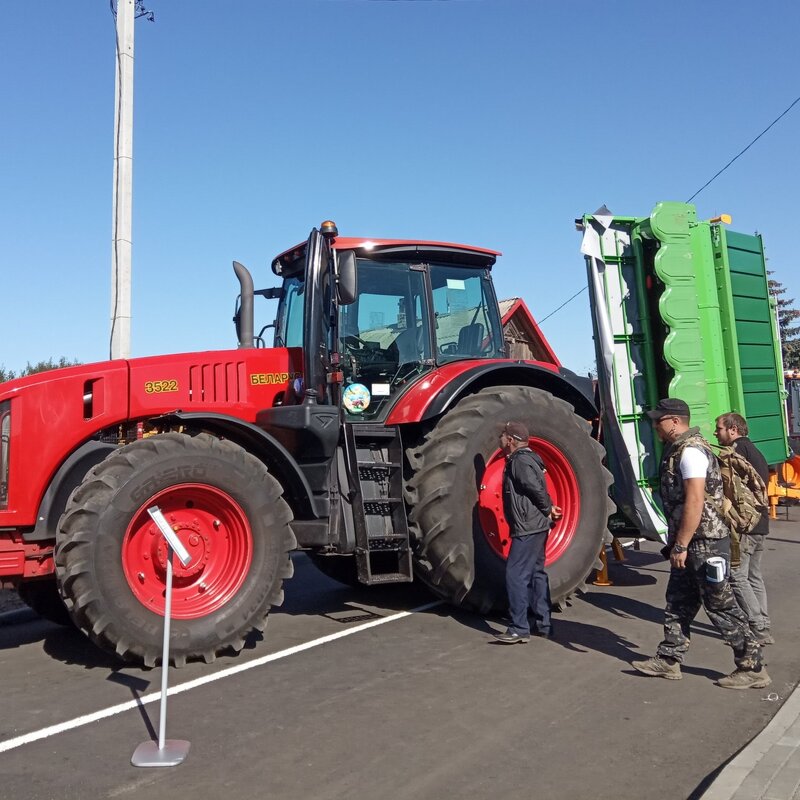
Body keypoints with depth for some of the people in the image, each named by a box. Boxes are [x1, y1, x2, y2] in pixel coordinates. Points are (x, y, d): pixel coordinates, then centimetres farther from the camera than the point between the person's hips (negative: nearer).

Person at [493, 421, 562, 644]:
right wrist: (548, 509, 6)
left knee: (516, 575, -9)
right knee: (536, 573, 14)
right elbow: (538, 490, 17)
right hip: (535, 527, 11)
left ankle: (519, 629, -6)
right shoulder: (521, 459, 15)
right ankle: (543, 625, 22)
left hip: (528, 528, -11)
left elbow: (538, 489, -22)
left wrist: (547, 510, -8)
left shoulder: (520, 461, -16)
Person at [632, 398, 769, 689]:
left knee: (721, 605, 0)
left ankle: (752, 667, 12)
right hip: (689, 542, 10)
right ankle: (669, 660, 22)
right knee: (678, 602, 14)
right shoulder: (678, 449, 13)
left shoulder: (690, 450, -18)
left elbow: (695, 502, -25)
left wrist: (680, 545, -22)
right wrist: (678, 543, 21)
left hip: (706, 542, -10)